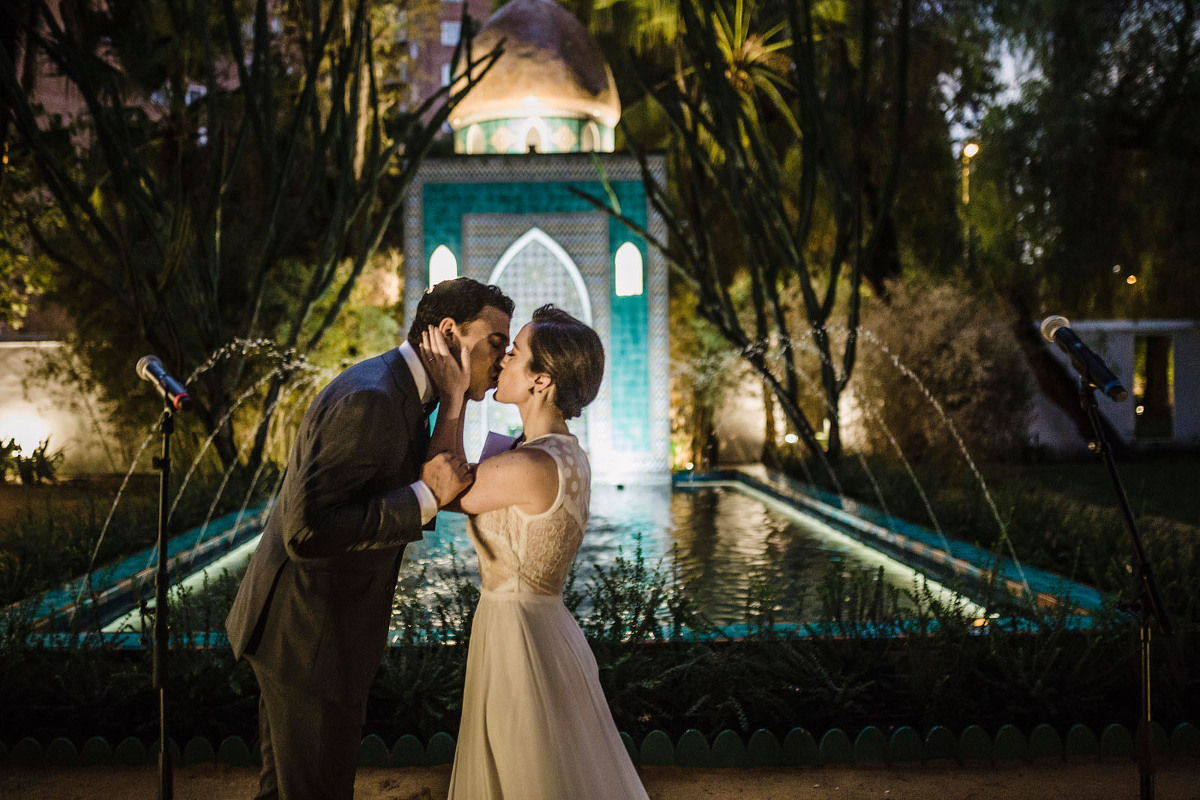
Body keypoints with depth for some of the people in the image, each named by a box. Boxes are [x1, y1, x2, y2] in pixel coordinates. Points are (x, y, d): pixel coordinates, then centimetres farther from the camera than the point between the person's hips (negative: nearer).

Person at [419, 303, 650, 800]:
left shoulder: (533, 466, -24)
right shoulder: (567, 455, 4)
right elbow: (463, 487, 11)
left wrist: (452, 396, -10)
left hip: (518, 642, -9)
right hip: (544, 628, 9)